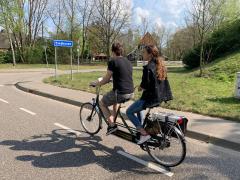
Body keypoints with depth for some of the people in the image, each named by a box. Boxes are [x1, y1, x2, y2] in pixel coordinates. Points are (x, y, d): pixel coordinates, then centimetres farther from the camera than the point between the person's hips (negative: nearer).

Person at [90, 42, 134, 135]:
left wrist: (96, 83, 11)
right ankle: (114, 121, 37)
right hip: (130, 93, 8)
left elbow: (106, 79, -6)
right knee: (114, 101, 36)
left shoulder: (113, 61, -8)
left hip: (120, 93, -8)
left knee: (102, 103, 17)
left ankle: (112, 125, 9)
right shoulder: (128, 62, 14)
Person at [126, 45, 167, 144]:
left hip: (150, 98, -9)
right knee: (138, 108, 33)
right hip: (159, 97, 9)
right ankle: (141, 128, 35)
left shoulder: (147, 68, -20)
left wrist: (140, 87, -1)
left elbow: (145, 86, -24)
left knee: (129, 112, 7)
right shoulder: (160, 66, 7)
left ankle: (144, 134, 3)